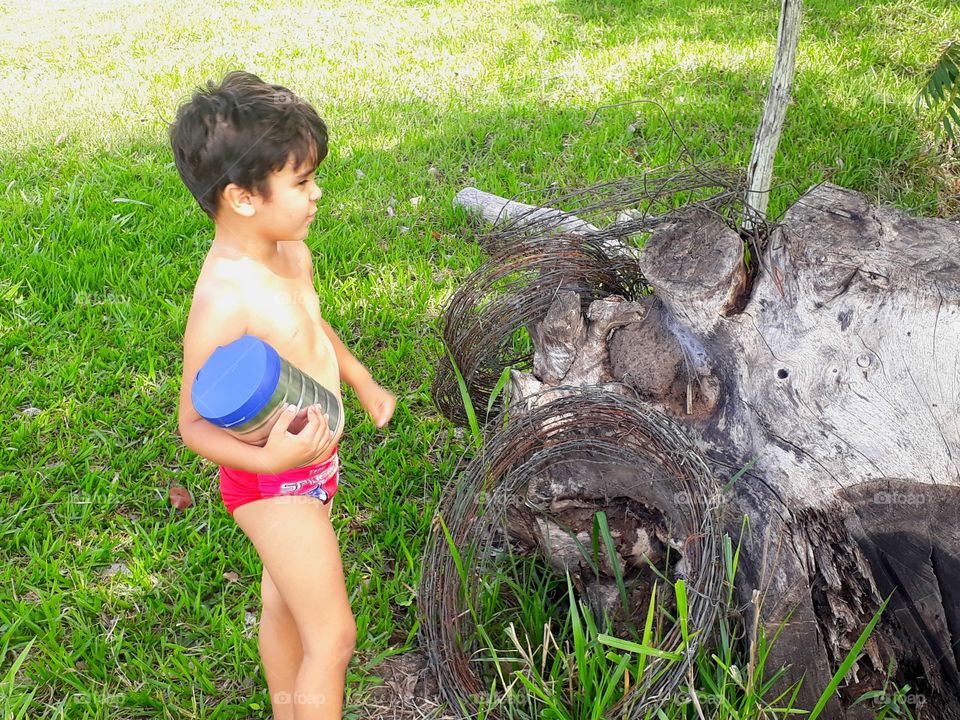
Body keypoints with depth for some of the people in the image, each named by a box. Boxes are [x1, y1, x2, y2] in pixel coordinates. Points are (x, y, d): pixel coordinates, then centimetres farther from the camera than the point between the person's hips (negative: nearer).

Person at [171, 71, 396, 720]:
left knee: (284, 603, 27)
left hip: (313, 466, 9)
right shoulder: (224, 300, -32)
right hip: (274, 485, -9)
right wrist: (271, 459, -40)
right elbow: (195, 424, -25)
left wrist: (363, 381, 21)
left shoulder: (292, 253, -4)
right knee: (333, 633, 1)